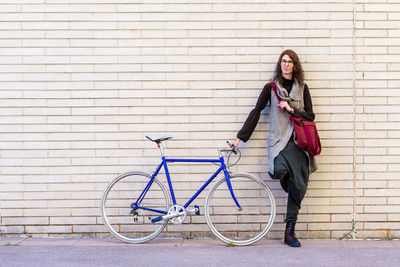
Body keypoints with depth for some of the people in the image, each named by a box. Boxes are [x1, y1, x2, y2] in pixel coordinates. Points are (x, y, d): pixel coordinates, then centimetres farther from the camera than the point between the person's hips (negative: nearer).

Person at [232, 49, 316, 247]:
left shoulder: (302, 88, 13)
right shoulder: (271, 88, 8)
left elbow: (310, 116, 11)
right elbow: (256, 111, 8)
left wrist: (291, 109, -6)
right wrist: (241, 136, 4)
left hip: (299, 142, 3)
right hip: (279, 140, -2)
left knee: (299, 188, -3)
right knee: (280, 170, -34)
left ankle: (289, 231, 9)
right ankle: (276, 171, 7)